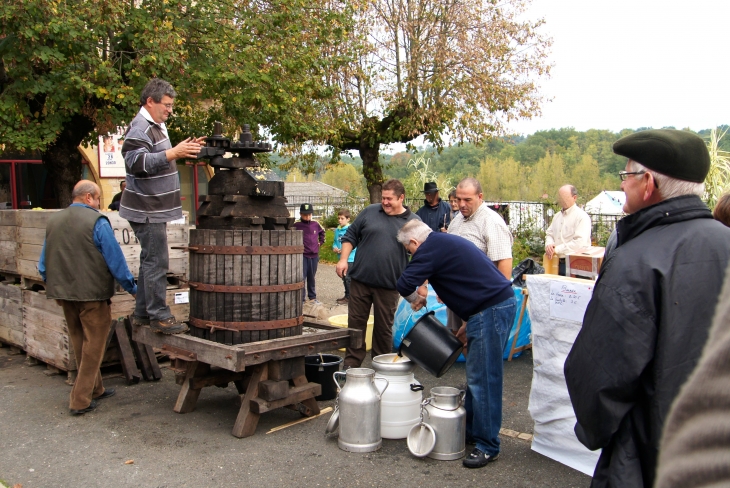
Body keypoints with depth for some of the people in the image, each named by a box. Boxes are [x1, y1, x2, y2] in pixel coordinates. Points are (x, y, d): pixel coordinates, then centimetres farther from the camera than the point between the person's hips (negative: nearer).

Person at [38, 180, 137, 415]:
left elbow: (43, 264, 10)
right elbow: (115, 260, -13)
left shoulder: (53, 221, 6)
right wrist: (132, 287, -2)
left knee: (80, 344, 19)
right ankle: (81, 400, 6)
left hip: (65, 294, 7)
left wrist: (56, 286, 21)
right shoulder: (97, 222, -14)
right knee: (93, 346, 5)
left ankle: (95, 389, 32)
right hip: (92, 294, -7)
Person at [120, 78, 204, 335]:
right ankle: (159, 316, -3)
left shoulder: (157, 126, 17)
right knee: (156, 262, -8)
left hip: (154, 209, 11)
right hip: (147, 209, -11)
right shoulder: (139, 129, -15)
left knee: (150, 260, 14)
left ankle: (142, 312, 23)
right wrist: (173, 153, -35)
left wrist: (184, 149, 15)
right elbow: (136, 161, -29)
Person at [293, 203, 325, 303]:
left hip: (314, 255, 4)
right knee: (302, 278, -2)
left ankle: (312, 297, 24)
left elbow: (322, 232, 25)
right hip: (302, 256, -4)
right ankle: (301, 298, 4)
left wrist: (321, 241, 16)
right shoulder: (296, 225, -10)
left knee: (311, 278, 14)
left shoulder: (316, 224, 4)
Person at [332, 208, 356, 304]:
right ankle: (347, 295, 29)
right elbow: (335, 241, 19)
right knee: (344, 278, 16)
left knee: (348, 278, -4)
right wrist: (334, 247, -2)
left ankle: (348, 297, 6)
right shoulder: (337, 230, 8)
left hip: (350, 258, -8)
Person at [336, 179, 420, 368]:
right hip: (360, 280, 1)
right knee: (355, 323, 6)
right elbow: (350, 236, 10)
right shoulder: (370, 212, 5)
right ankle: (351, 365, 17)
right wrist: (343, 259, -2)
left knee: (384, 328, 9)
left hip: (388, 285, -1)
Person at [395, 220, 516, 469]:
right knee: (476, 374, 17)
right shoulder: (446, 241, 21)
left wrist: (416, 299, 4)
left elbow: (405, 284, -18)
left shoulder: (431, 247, -9)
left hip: (492, 310, -11)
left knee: (483, 378, -4)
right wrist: (468, 323, 22)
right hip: (498, 304, 11)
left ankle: (487, 446, 4)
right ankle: (471, 430, 28)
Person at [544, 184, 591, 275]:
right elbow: (549, 234, 19)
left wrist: (557, 249, -17)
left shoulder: (582, 216, -8)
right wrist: (549, 244, -6)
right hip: (557, 263, 6)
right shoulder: (557, 216, 16)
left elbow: (579, 242, -18)